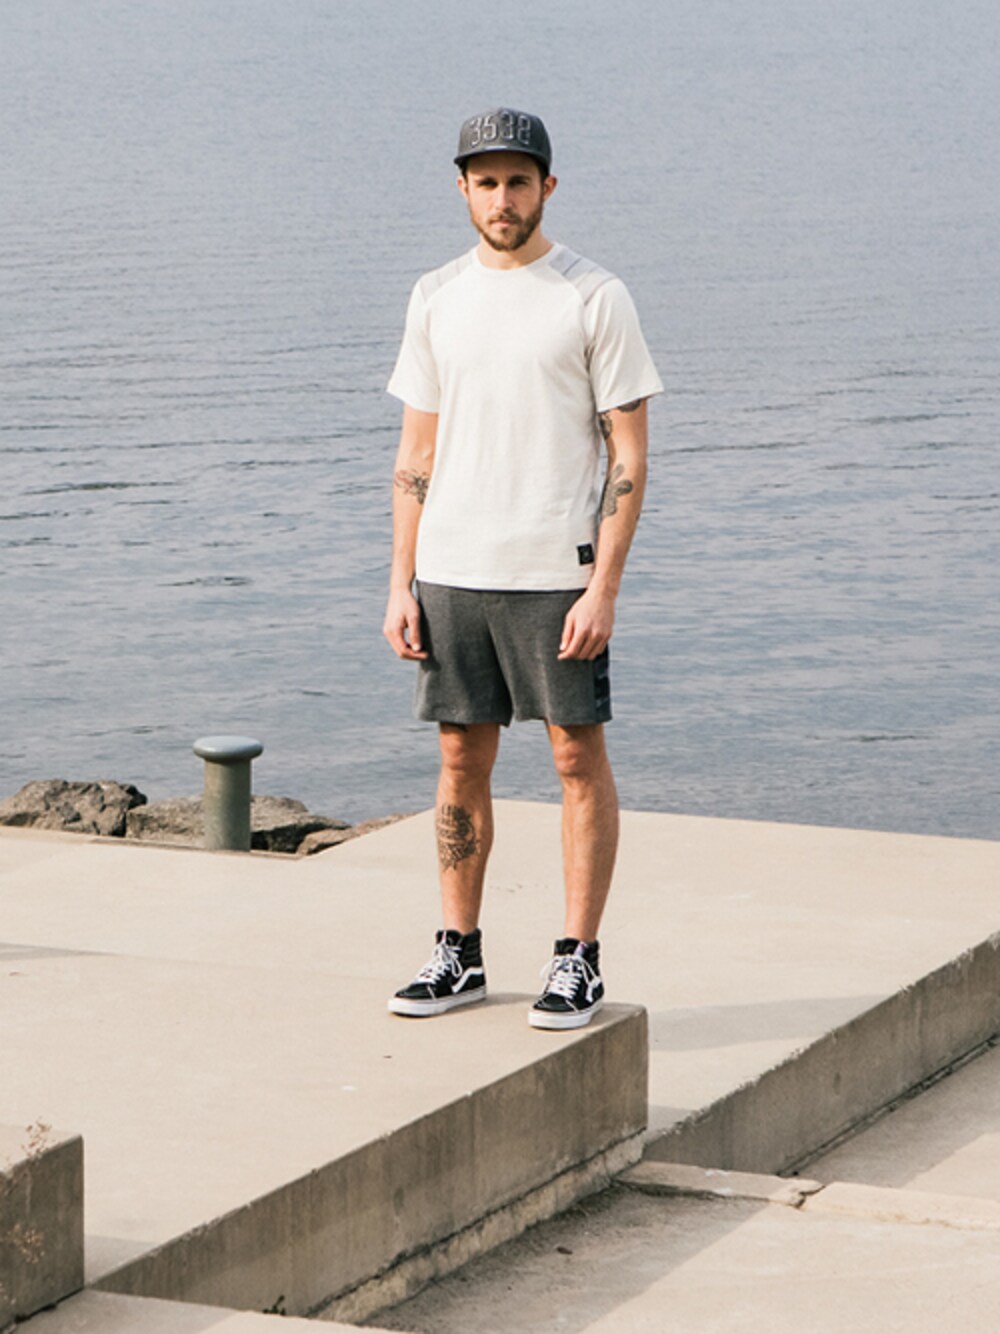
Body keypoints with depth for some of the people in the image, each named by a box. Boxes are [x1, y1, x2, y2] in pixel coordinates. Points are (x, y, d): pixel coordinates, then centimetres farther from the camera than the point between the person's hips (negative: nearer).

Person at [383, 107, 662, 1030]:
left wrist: (603, 590, -14)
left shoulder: (595, 298, -5)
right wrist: (400, 587, 5)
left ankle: (578, 962, 7)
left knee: (579, 756, 0)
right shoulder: (436, 298, 9)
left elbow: (629, 454, -6)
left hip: (555, 572, -4)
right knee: (461, 761, 9)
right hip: (451, 572, 4)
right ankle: (460, 955, 18)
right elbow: (417, 452, 12)